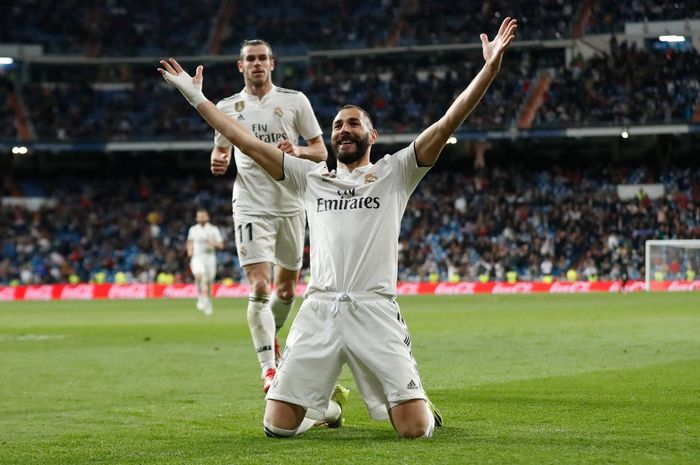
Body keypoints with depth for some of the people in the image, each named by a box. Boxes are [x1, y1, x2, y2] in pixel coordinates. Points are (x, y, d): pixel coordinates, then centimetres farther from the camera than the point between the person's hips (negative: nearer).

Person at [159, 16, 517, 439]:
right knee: (278, 426, -3)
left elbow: (446, 126, 1)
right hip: (319, 310, 3)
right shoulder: (311, 177, 19)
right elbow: (247, 142, 20)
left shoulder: (394, 173, 11)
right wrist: (196, 97, 18)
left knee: (416, 429, -13)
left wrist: (489, 69, -10)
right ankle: (325, 407, 31)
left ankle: (416, 405, 25)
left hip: (376, 311, -3)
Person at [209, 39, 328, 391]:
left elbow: (321, 151, 5)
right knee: (259, 287, -14)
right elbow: (221, 149, 20)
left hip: (290, 206, 1)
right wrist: (218, 161, -4)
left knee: (287, 287, 13)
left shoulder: (294, 101, 3)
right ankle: (268, 367, -13)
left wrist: (297, 150, -16)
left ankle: (270, 337, 41)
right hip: (251, 207, -1)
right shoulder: (228, 107, 6)